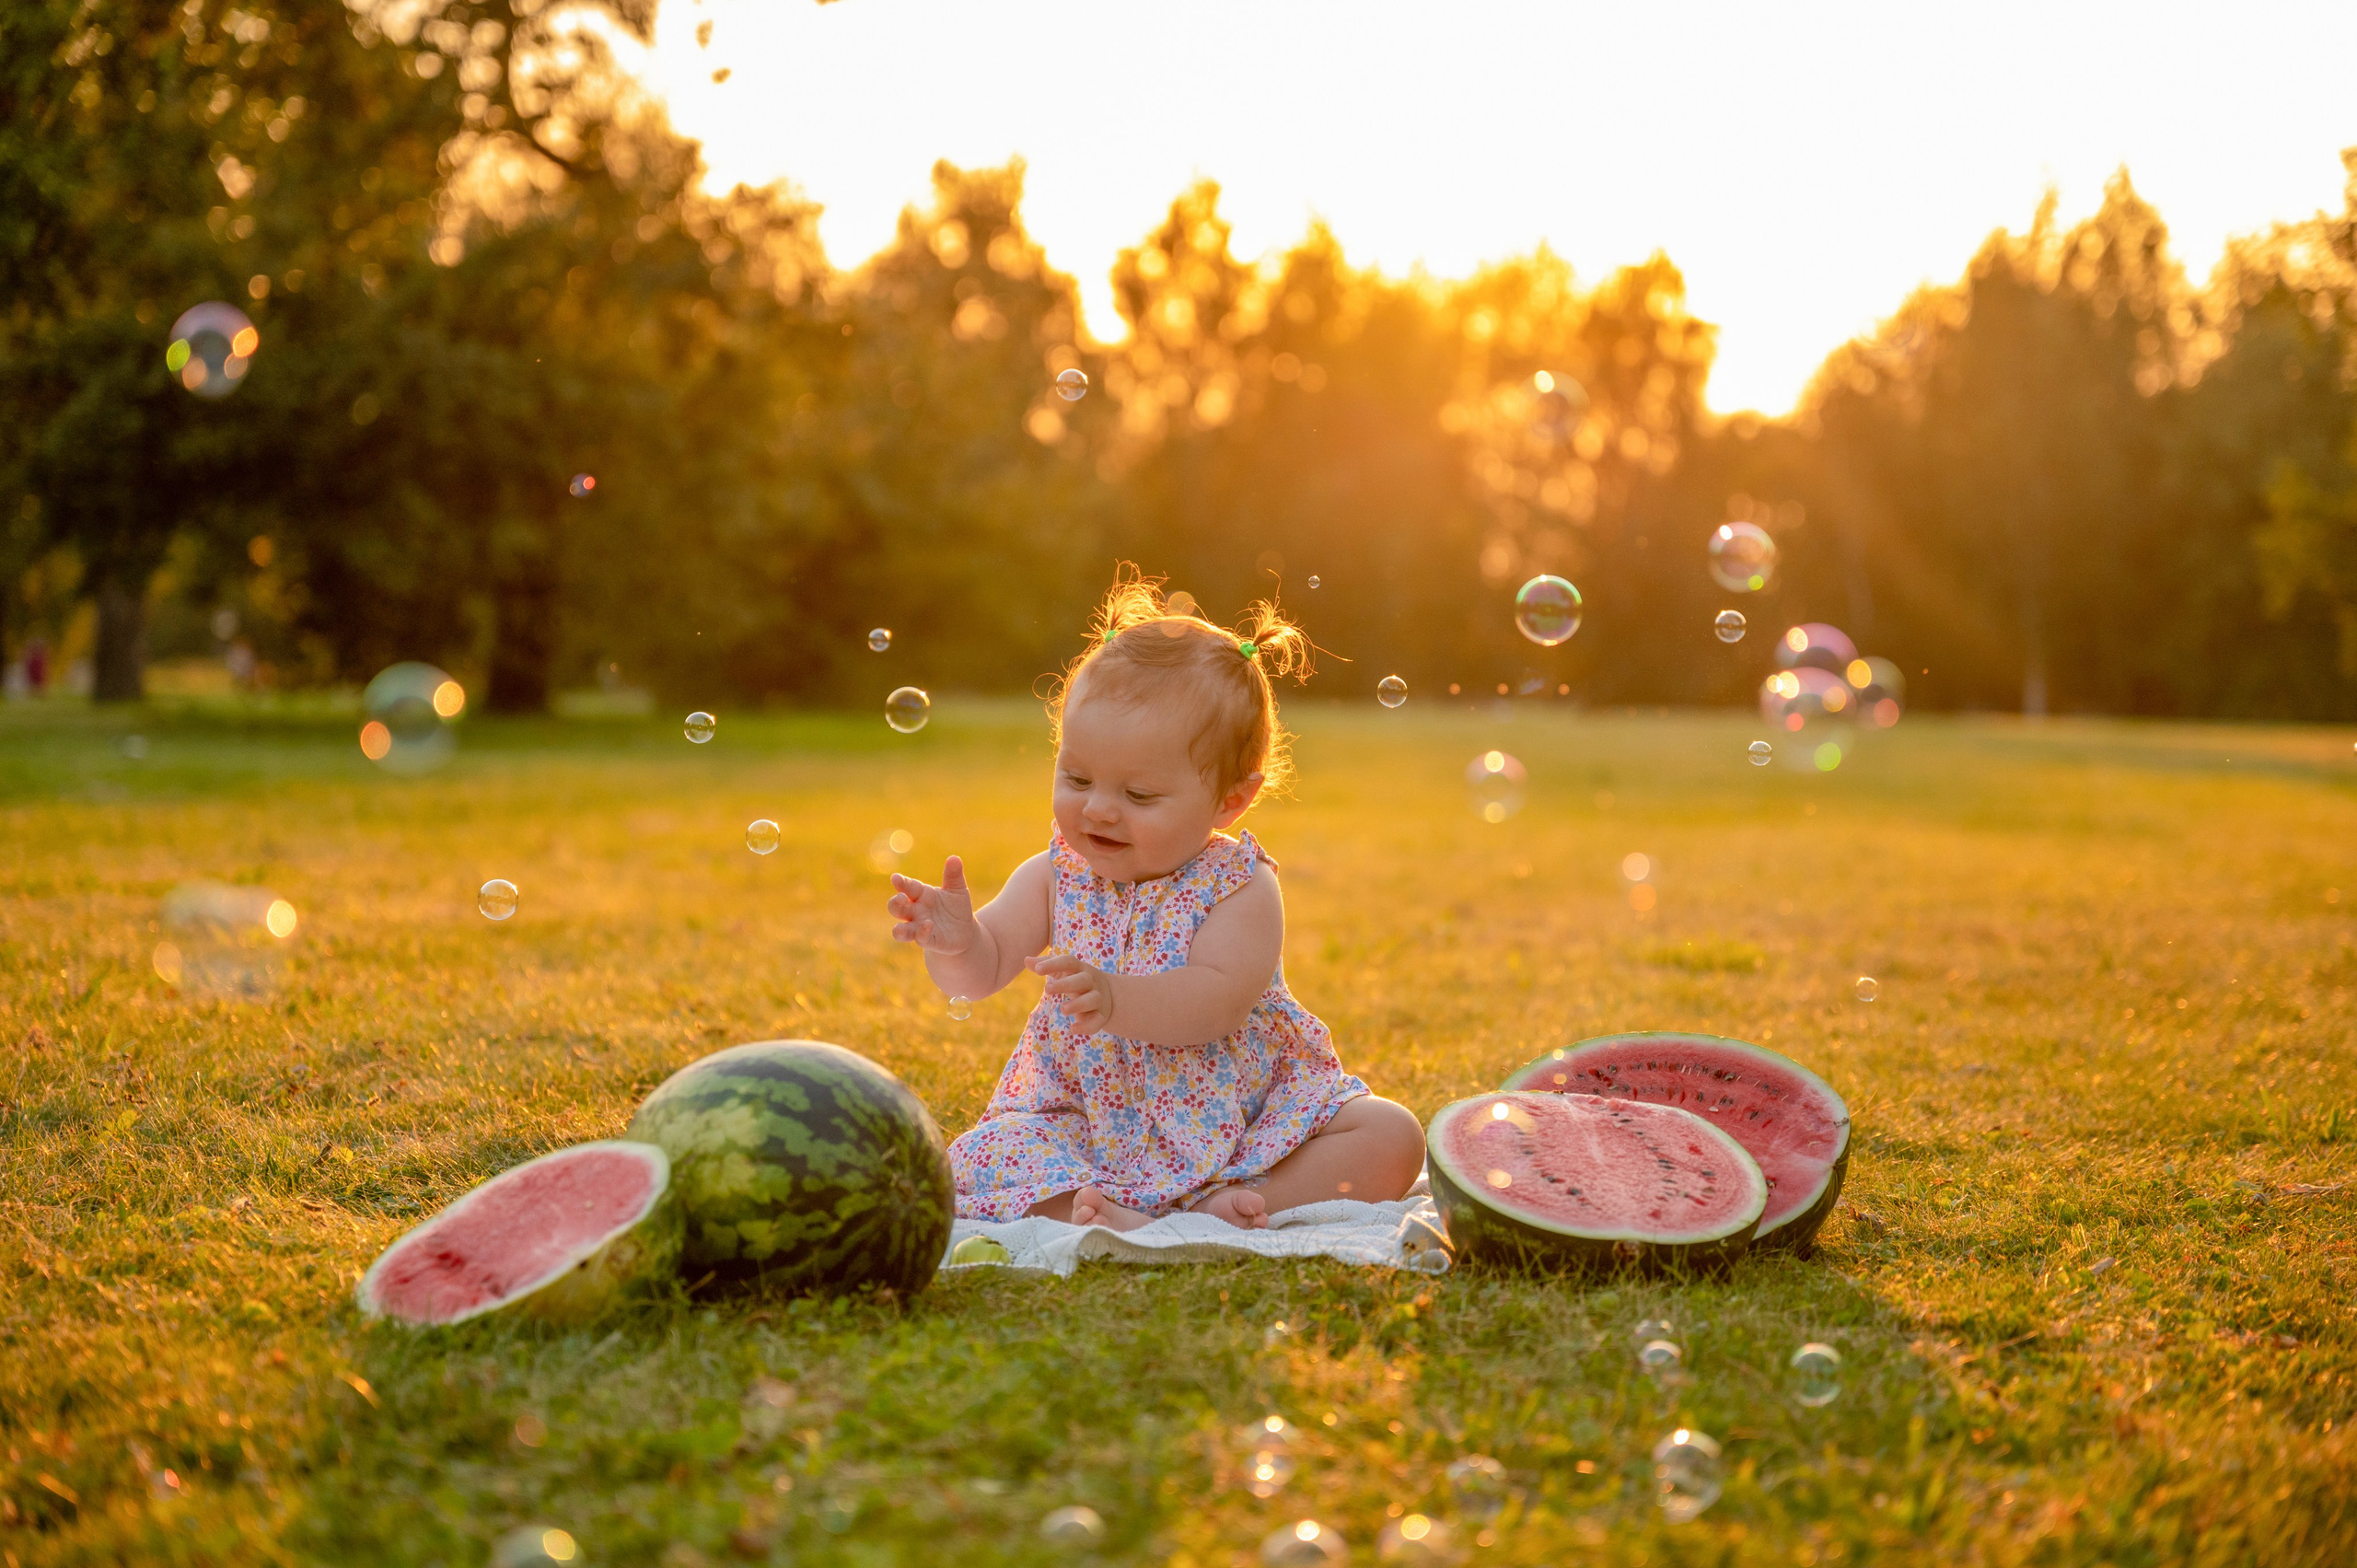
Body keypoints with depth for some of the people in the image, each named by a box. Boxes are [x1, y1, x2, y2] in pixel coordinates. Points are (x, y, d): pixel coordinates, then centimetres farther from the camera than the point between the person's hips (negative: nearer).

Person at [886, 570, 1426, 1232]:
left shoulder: (1239, 886, -13)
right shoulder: (1054, 876, 0)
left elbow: (1219, 1001, -28)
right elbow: (983, 972, -4)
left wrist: (1116, 1001, -45)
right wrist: (955, 942, -29)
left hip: (1243, 1119, -2)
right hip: (1082, 1118, 2)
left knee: (1391, 1137, -20)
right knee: (977, 1161, -23)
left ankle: (1233, 1202, -27)